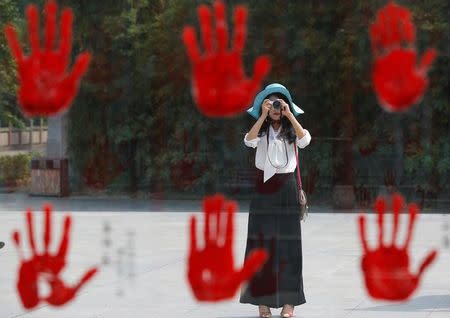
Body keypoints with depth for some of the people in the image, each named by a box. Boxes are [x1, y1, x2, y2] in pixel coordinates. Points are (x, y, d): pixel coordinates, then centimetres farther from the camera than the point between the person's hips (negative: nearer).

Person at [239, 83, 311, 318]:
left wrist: (289, 115, -16)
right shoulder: (261, 130, 7)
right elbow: (249, 141, -16)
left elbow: (305, 140, -16)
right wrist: (263, 116, -18)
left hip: (286, 188, 0)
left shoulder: (291, 130, 7)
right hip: (264, 188, 0)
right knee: (262, 242, -1)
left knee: (287, 243, -2)